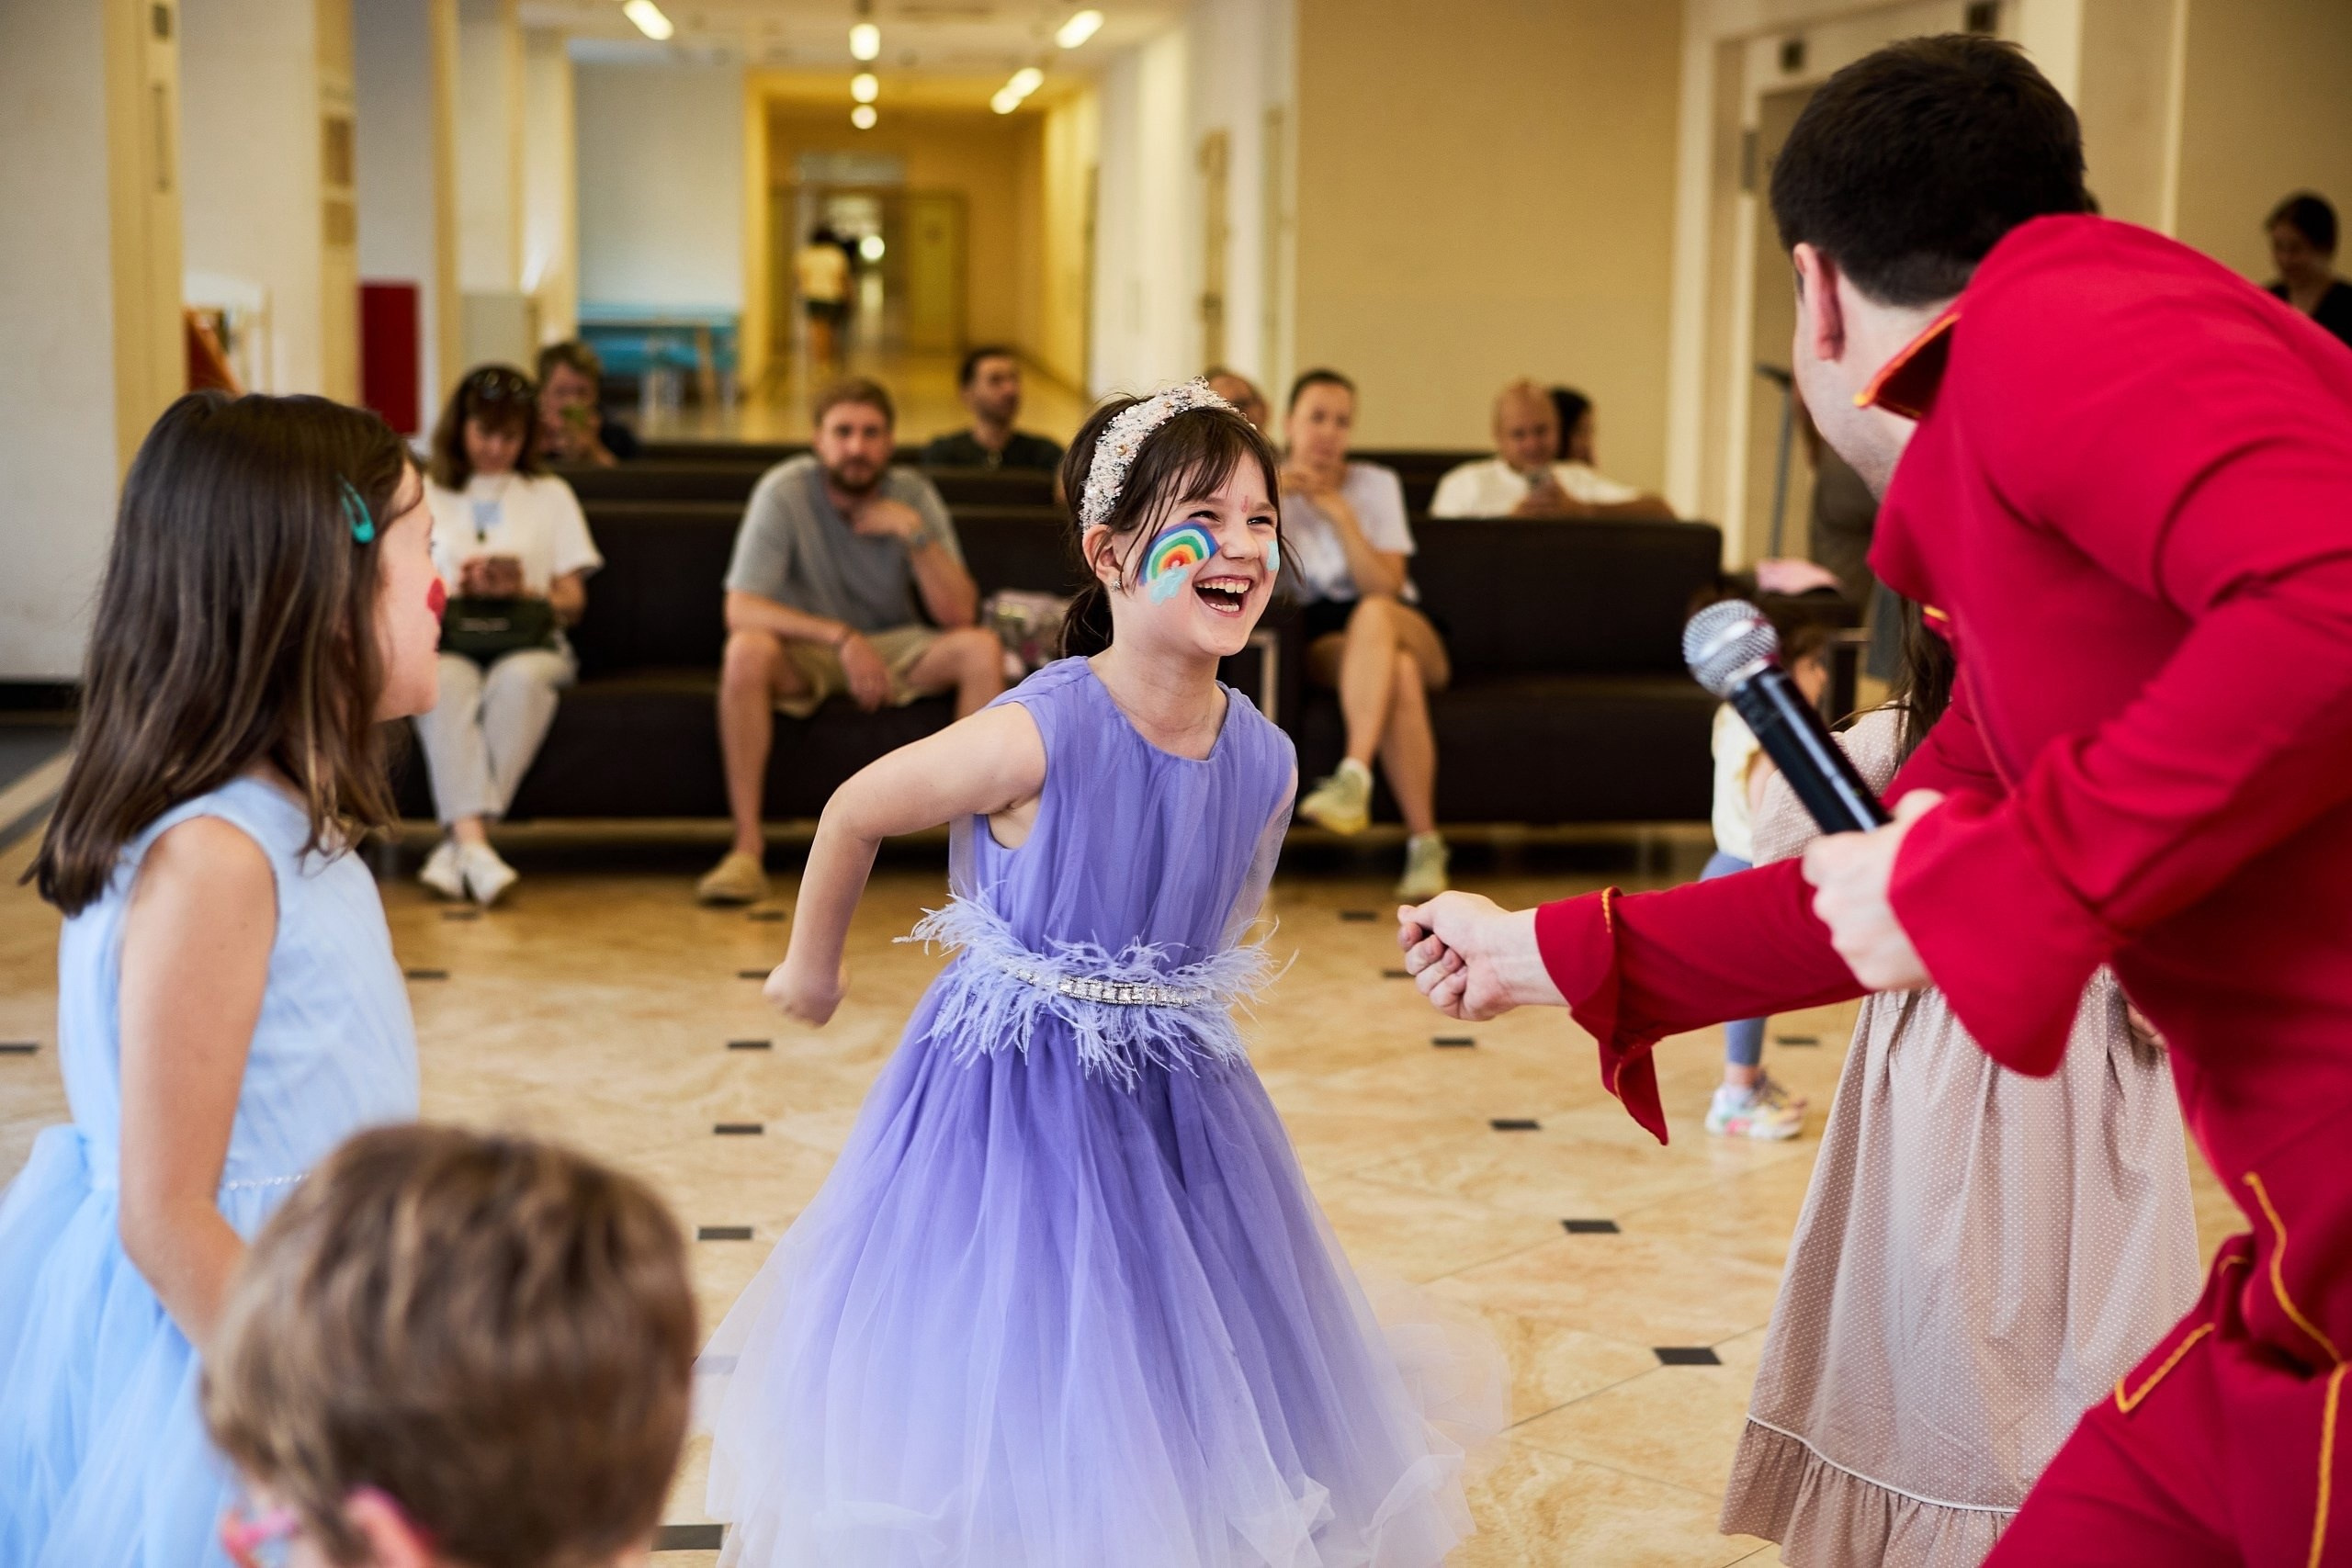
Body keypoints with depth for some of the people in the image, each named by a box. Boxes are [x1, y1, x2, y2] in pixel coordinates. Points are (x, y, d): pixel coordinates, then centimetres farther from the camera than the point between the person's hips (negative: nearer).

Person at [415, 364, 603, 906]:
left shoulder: (550, 495, 22)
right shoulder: (426, 496, 22)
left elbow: (572, 603, 14)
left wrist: (522, 591, -6)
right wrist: (460, 587, -6)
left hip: (528, 642, 0)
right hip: (446, 642, 0)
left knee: (520, 679, -38)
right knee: (446, 683, -38)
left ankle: (456, 845, -41)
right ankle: (474, 844, -52)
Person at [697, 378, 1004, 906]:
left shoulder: (913, 495, -7)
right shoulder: (784, 491, -15)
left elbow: (959, 615, -12)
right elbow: (740, 610, -24)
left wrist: (915, 533, -24)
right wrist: (841, 637, -34)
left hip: (896, 652, 3)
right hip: (805, 654, -2)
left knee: (982, 648, -25)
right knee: (747, 650, -35)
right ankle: (747, 845, -31)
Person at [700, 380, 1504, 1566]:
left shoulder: (1266, 761, -7)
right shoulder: (1040, 735, -23)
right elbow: (854, 814, -8)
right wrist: (811, 967, 7)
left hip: (1178, 1107, 5)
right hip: (1014, 1100, -5)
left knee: (1200, 1401, 16)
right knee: (1013, 1397, 5)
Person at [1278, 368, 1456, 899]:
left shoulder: (1378, 484, 8)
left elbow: (1386, 589, -5)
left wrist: (1340, 515, -12)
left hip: (1403, 631, 1)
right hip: (1323, 642, -1)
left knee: (1374, 613, -38)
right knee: (1398, 676, -36)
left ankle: (1354, 777, -52)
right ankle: (1424, 843, -41)